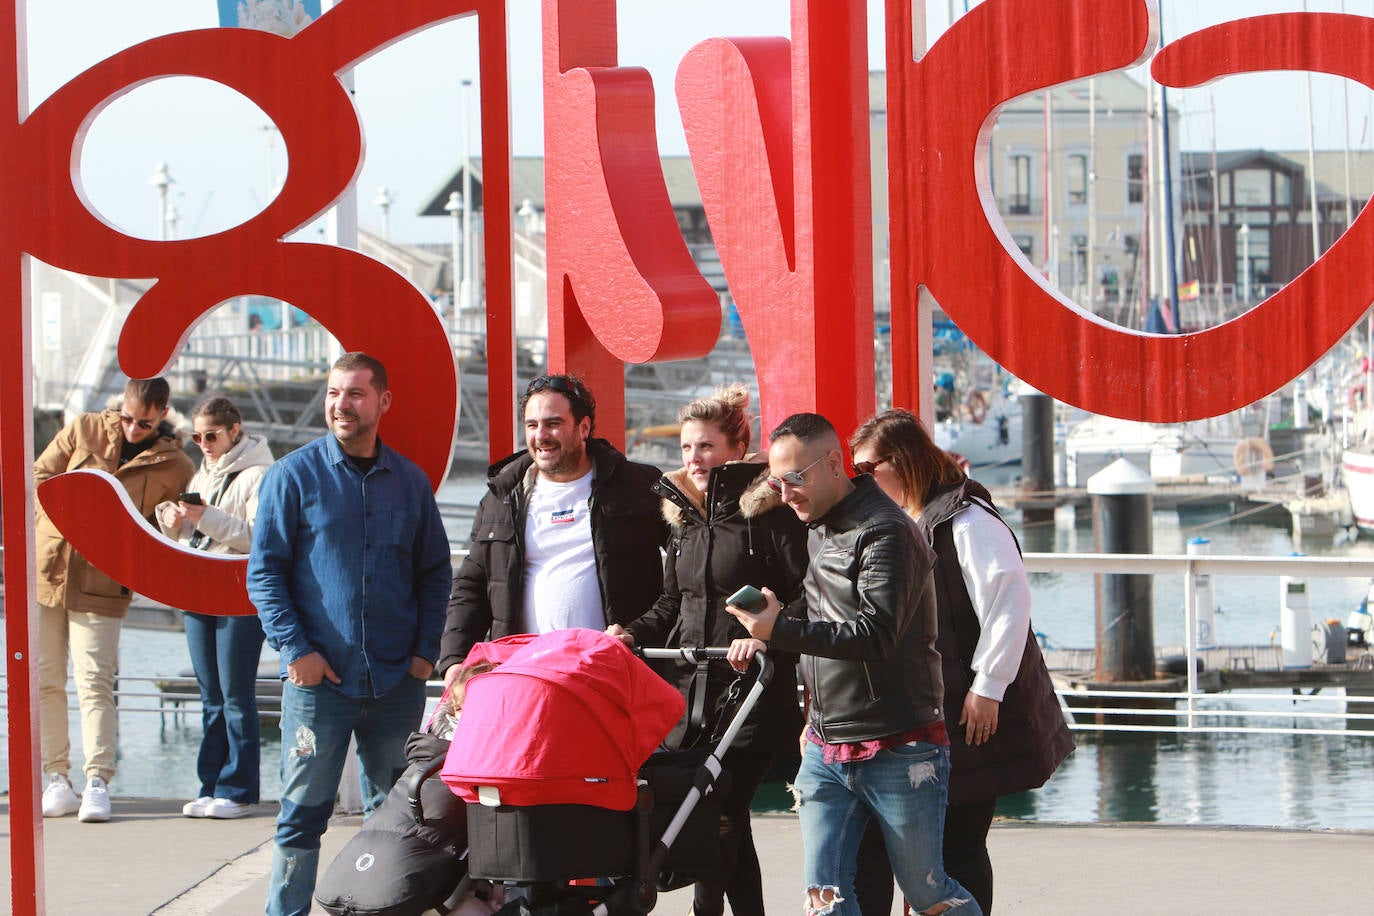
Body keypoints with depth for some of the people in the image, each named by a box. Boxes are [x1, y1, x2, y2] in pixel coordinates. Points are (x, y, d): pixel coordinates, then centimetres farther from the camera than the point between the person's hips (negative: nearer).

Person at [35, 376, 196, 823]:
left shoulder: (174, 468, 1)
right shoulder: (82, 430, 6)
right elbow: (39, 477, 10)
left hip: (101, 586, -2)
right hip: (45, 569, 2)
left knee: (95, 683, -11)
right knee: (44, 681, 3)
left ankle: (97, 782, -11)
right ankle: (55, 779, 9)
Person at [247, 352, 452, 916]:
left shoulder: (410, 481, 9)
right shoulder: (294, 476, 0)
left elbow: (435, 574, 15)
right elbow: (264, 572, -2)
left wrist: (425, 650, 3)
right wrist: (295, 648, -11)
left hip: (397, 680, 3)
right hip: (319, 678, -3)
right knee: (303, 811, -3)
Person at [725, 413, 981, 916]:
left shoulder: (884, 531, -13)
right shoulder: (821, 529, 16)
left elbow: (877, 633, -24)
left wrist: (781, 630, -28)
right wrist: (764, 638, 14)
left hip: (898, 753, -8)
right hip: (826, 751, 8)